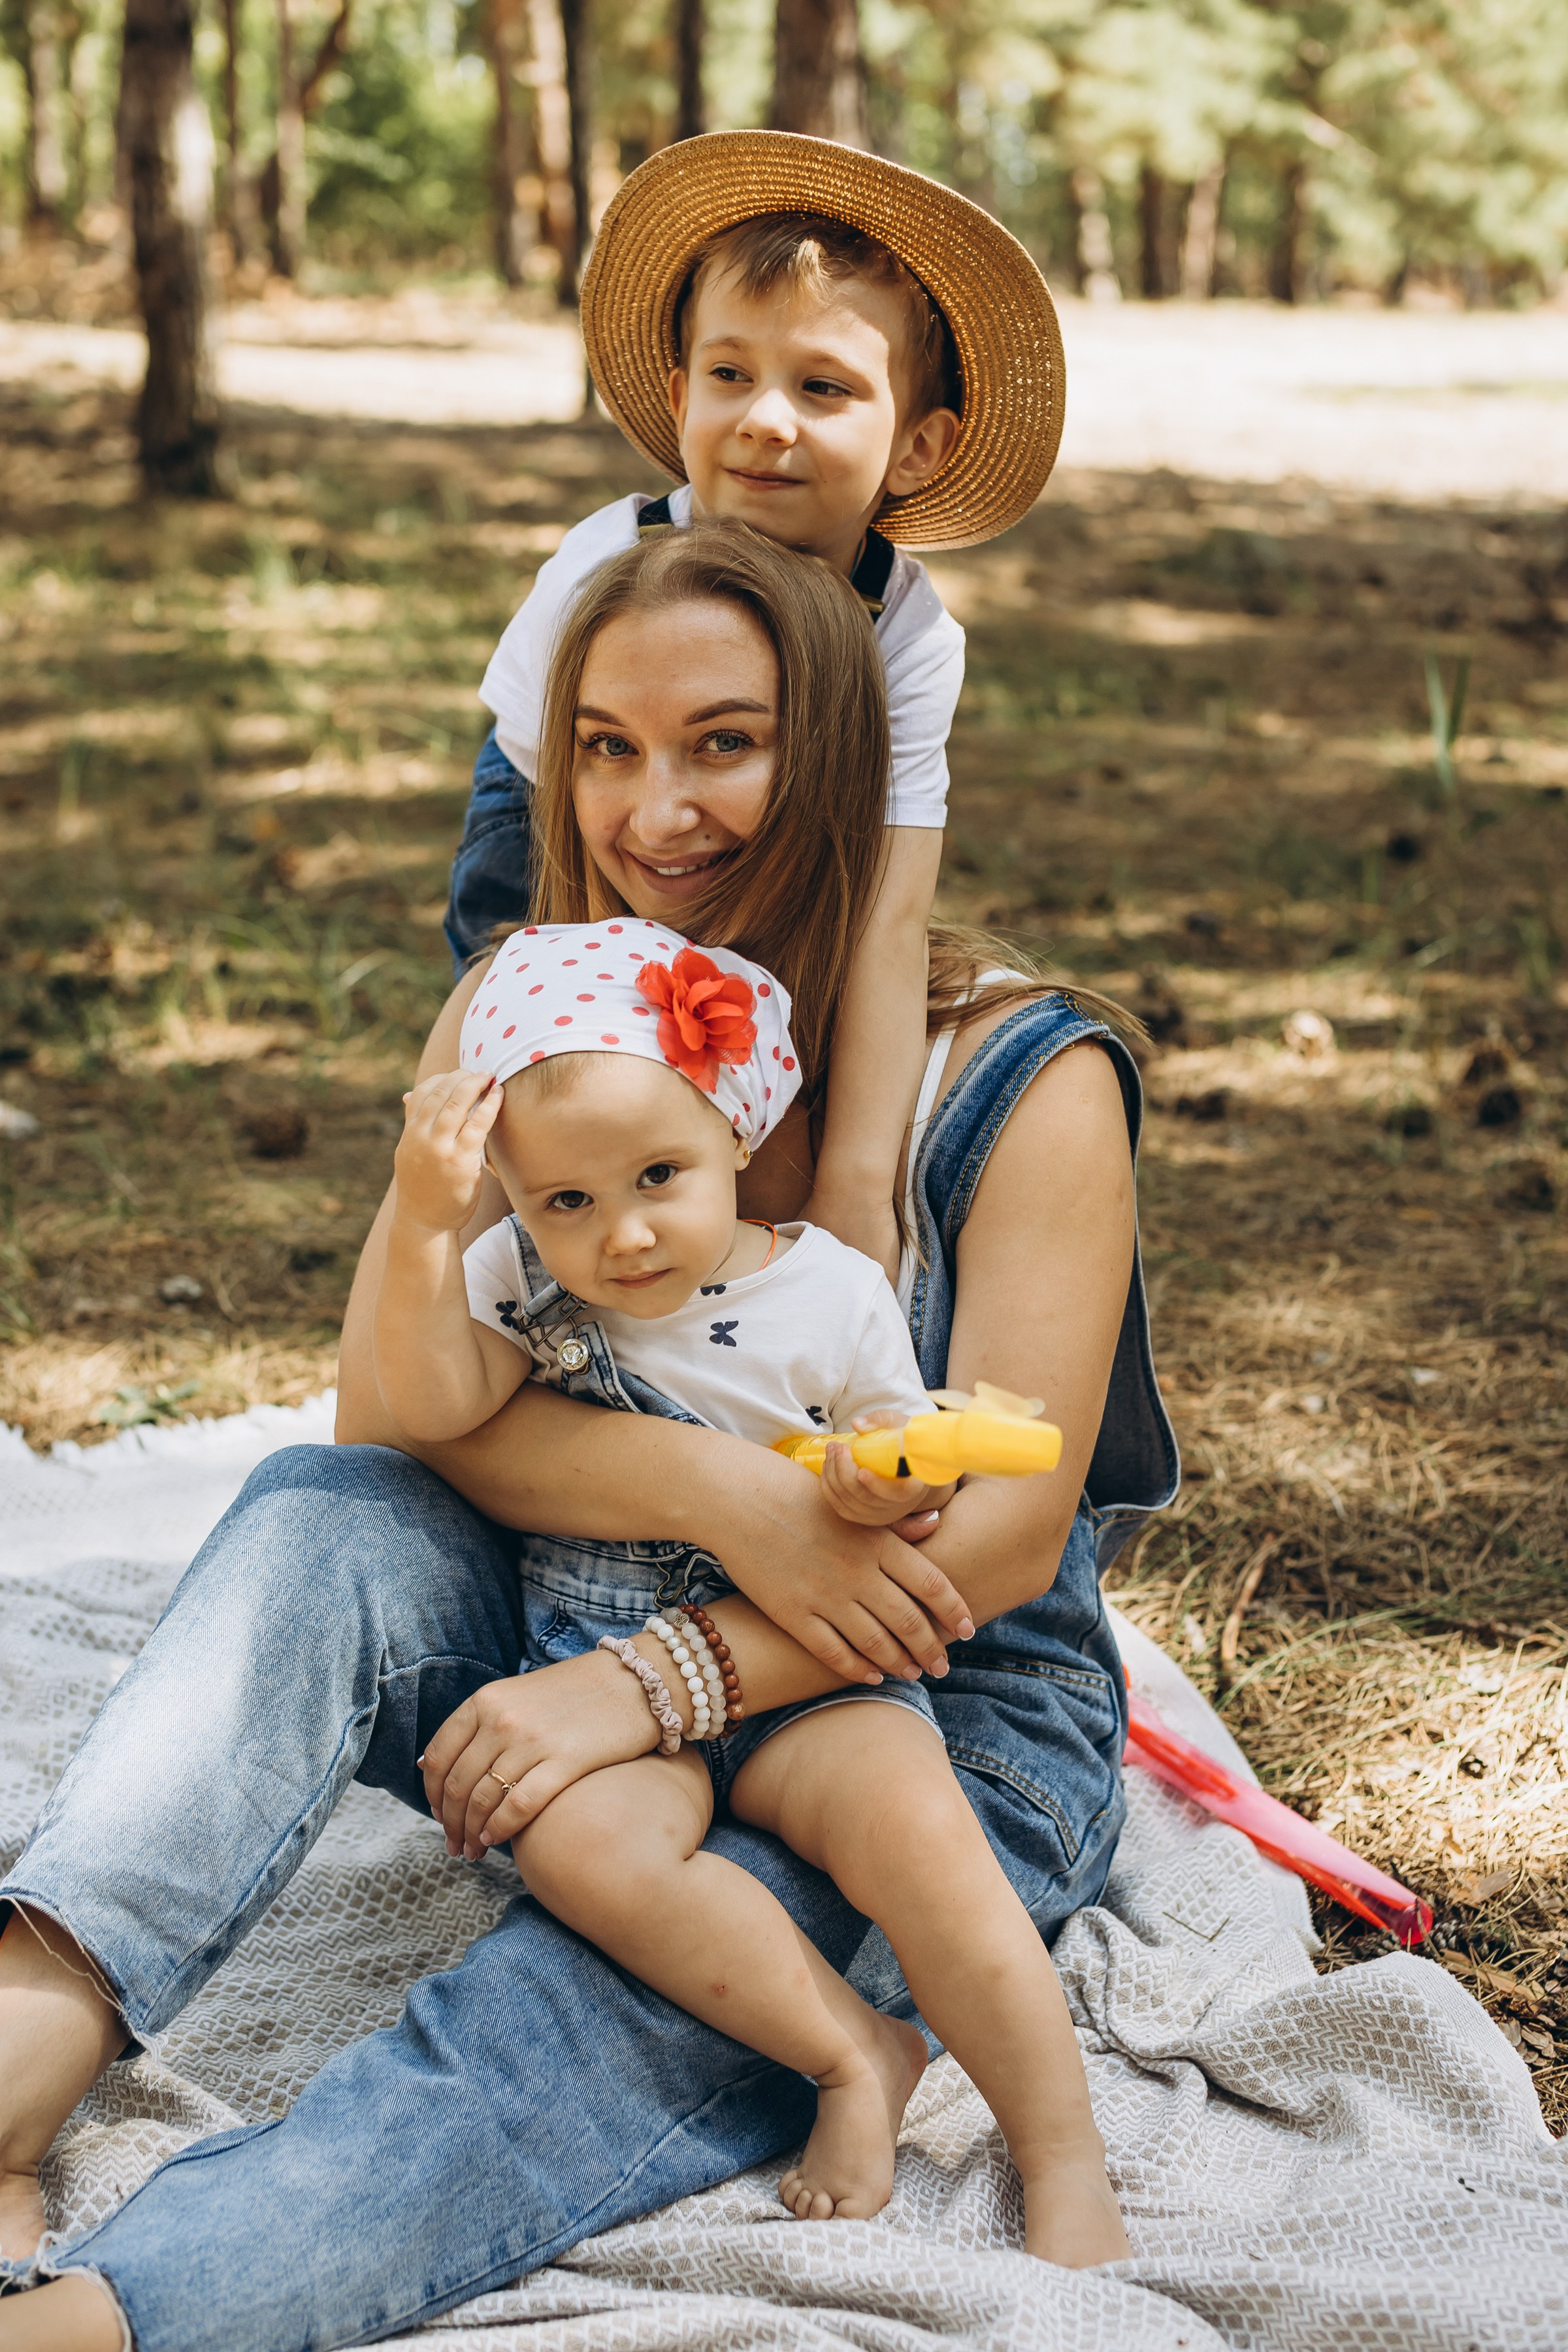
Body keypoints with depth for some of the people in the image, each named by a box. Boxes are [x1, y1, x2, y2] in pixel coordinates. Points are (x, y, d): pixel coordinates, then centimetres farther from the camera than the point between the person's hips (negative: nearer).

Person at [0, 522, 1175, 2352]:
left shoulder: (1022, 1082, -12)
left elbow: (1001, 1534, -18)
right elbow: (387, 1394, -12)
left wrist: (650, 1686, -29)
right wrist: (718, 1490, -29)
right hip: (605, 1640, 4)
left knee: (540, 2055, -32)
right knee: (321, 1517, -27)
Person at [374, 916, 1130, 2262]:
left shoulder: (835, 1296, -3)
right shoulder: (525, 1281, 2)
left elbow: (917, 1487, 5)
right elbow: (433, 1407, -12)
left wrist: (891, 1492, -19)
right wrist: (423, 1228, -22)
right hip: (606, 1678, 2)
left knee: (915, 1827, -30)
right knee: (577, 1843, -31)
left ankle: (1066, 2165, -15)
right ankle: (854, 2053, -16)